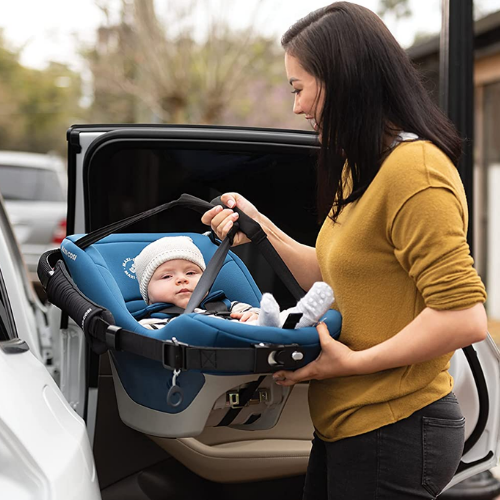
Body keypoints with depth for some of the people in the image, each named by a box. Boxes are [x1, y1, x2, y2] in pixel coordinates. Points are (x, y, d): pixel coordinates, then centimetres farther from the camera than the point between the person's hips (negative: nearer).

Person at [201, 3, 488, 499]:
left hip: (392, 434, -9)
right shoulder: (362, 169, 13)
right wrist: (263, 230, 11)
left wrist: (357, 361, -19)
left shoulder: (415, 170, -20)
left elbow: (464, 318, -24)